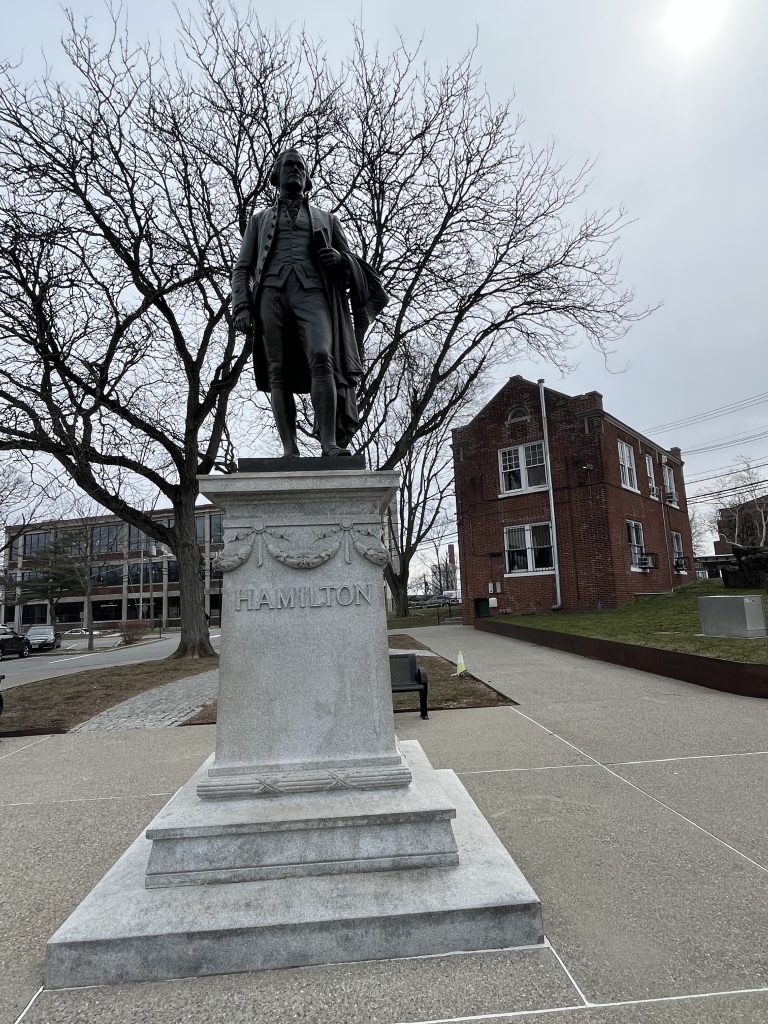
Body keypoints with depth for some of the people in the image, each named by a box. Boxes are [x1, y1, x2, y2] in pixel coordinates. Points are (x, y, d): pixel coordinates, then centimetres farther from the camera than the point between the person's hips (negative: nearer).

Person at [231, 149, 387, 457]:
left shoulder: (326, 219, 31)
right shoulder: (259, 219, 30)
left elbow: (353, 263, 26)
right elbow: (242, 268, 20)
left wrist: (340, 258, 1)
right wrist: (241, 306, 2)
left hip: (312, 291, -1)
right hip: (271, 293, 1)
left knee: (321, 357, -26)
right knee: (278, 372, -12)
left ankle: (329, 443, -31)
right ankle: (290, 450, -16)